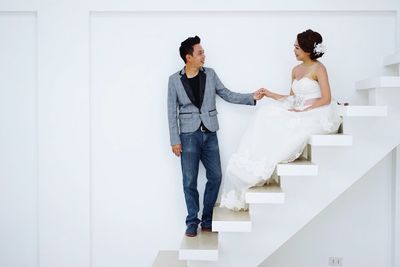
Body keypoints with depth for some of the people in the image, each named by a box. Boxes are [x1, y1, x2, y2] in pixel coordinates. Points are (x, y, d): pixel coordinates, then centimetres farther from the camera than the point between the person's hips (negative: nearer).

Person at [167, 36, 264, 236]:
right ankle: (192, 221, 17)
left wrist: (251, 97, -2)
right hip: (189, 135, -3)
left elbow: (227, 95, 10)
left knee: (215, 176, 4)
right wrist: (174, 141, -5)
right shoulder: (175, 80, -2)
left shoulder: (210, 74, 5)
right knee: (190, 181, 1)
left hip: (210, 135, 3)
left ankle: (207, 219, 20)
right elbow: (172, 112, -1)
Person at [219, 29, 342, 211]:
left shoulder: (318, 68, -6)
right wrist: (271, 95, 9)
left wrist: (302, 110, -17)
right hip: (298, 114, 7)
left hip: (317, 115, -7)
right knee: (269, 117, -13)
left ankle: (262, 172, -10)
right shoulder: (296, 70, 14)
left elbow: (326, 99, -12)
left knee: (283, 127, -25)